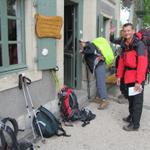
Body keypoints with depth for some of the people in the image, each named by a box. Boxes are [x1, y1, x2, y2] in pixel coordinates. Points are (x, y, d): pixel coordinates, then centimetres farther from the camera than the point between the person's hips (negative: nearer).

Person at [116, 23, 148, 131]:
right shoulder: (124, 45, 10)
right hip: (128, 76, 7)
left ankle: (135, 124, 11)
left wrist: (138, 81, -26)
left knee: (137, 101, 1)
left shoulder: (139, 44, -15)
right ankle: (131, 116, 37)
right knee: (130, 99, 20)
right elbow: (121, 61, 15)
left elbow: (142, 64, -22)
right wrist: (119, 75, 11)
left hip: (137, 77, -7)